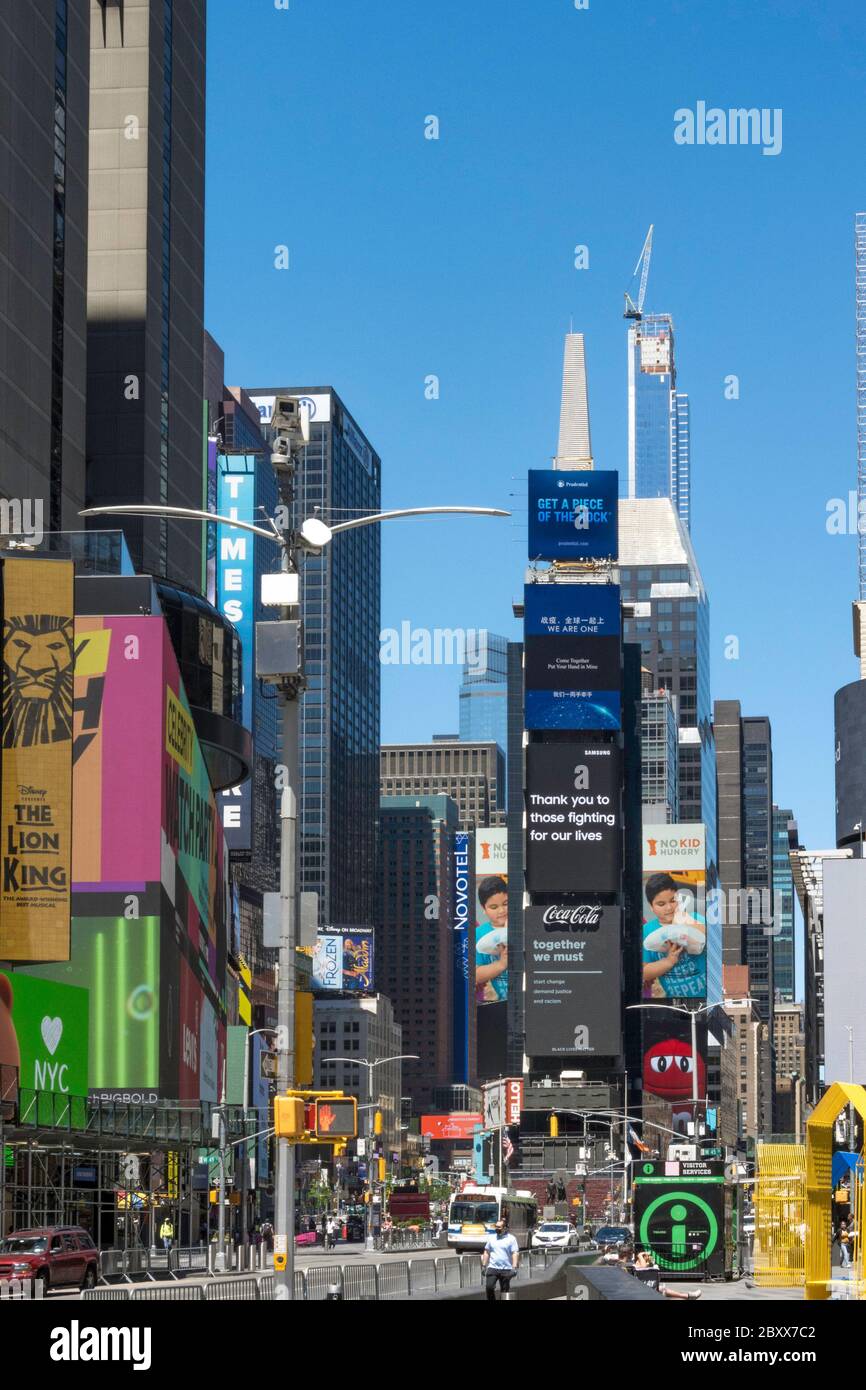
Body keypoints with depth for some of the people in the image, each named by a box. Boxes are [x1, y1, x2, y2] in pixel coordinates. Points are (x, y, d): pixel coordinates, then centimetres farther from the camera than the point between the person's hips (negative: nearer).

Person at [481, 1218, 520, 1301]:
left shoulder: (511, 1239, -1)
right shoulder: (491, 1238, 11)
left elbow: (515, 1253, -6)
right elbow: (486, 1252, 16)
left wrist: (514, 1267, -17)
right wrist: (484, 1265, 9)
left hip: (506, 1270, -2)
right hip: (492, 1268, 2)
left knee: (505, 1291, 4)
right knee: (489, 1287, -15)